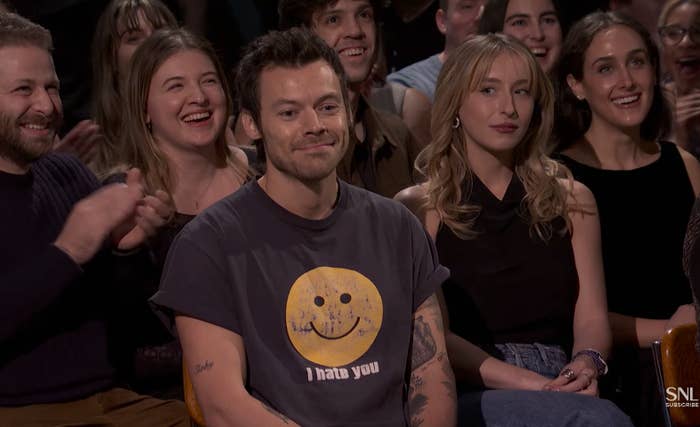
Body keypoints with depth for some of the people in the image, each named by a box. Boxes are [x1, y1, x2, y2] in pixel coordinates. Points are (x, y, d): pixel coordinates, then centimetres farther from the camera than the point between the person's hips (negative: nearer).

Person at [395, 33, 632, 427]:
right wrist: (533, 384, -18)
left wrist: (586, 364, -15)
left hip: (559, 390, 4)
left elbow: (592, 318, 11)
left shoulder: (572, 200, 18)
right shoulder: (418, 208, 6)